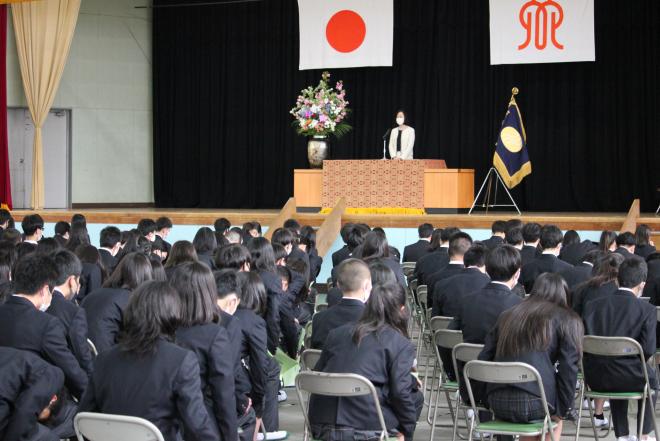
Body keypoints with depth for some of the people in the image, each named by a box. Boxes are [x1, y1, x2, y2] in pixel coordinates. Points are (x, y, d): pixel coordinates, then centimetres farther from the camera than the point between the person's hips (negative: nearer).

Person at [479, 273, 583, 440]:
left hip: (497, 403, 5)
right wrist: (563, 410, 3)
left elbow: (484, 357, 17)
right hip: (533, 404, -4)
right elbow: (568, 368, -3)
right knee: (556, 416, 29)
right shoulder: (566, 320, 7)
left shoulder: (507, 316, 20)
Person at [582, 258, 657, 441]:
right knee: (651, 377, 33)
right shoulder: (647, 310, -8)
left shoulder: (592, 305, 0)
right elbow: (648, 350, -15)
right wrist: (636, 362, 7)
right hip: (630, 379, -3)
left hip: (595, 379, 3)